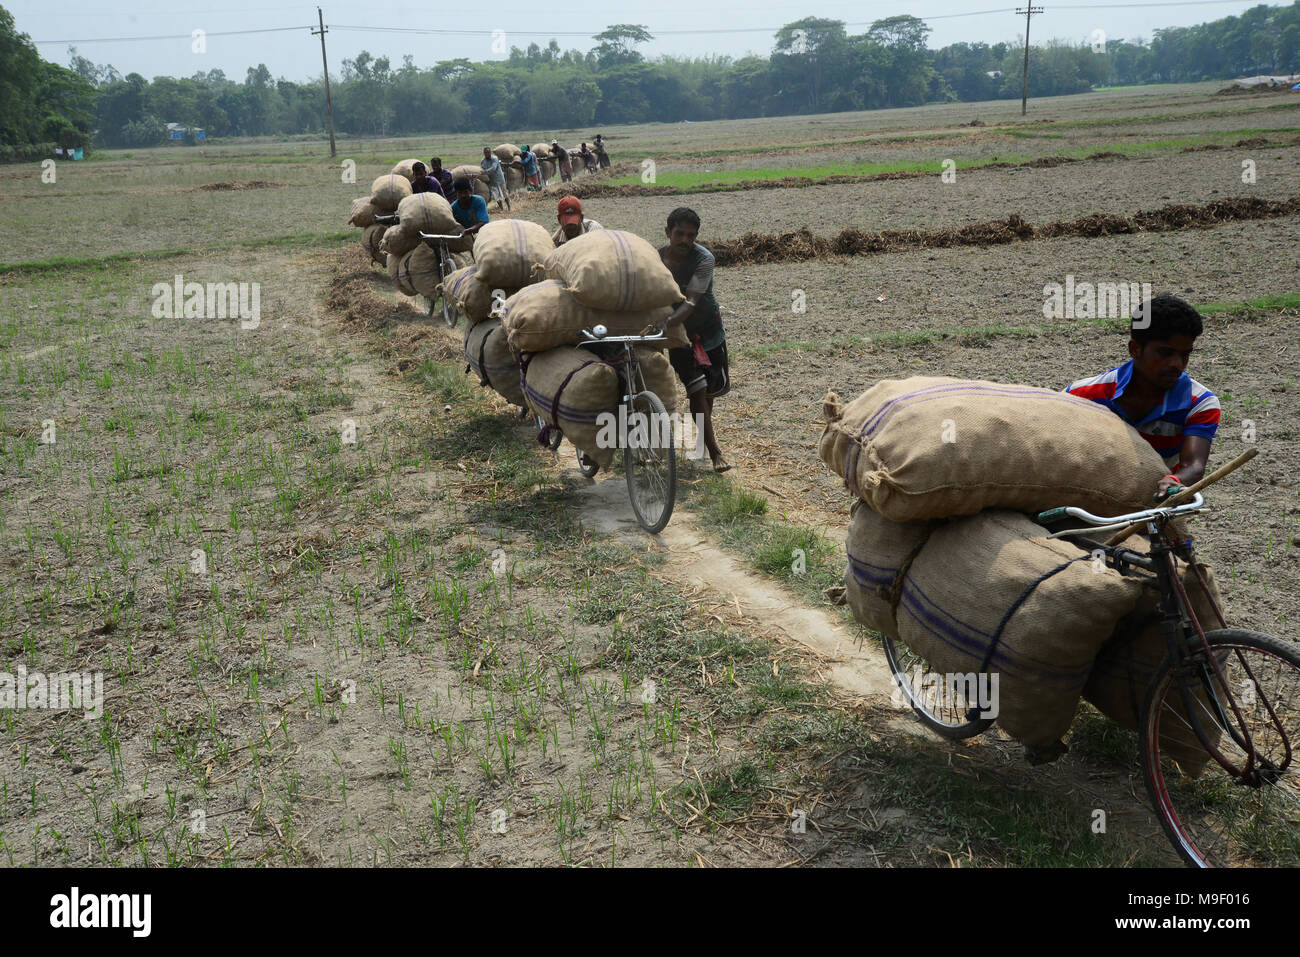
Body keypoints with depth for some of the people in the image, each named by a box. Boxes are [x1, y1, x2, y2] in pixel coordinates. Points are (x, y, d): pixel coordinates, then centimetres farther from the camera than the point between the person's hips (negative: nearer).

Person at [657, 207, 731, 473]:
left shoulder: (703, 259, -24)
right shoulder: (655, 259, -13)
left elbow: (691, 301, -36)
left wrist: (665, 323, -52)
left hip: (707, 328, 0)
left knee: (713, 387, 12)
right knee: (697, 390, -10)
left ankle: (706, 428, 44)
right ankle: (715, 452, -6)